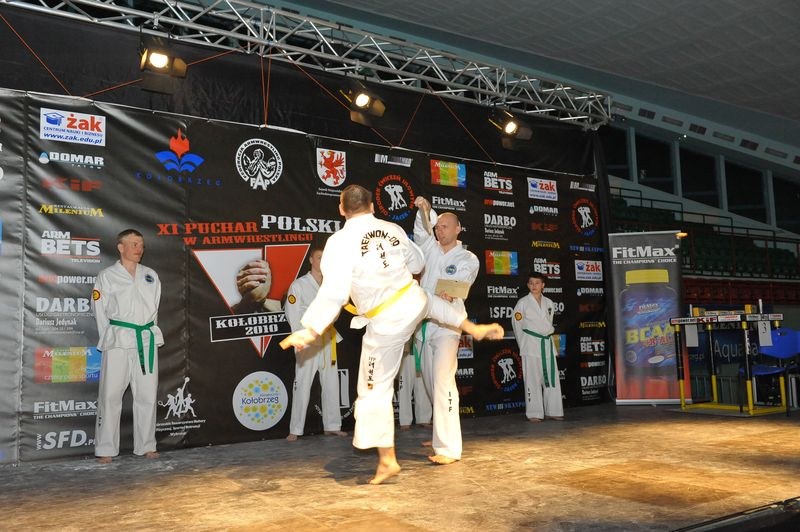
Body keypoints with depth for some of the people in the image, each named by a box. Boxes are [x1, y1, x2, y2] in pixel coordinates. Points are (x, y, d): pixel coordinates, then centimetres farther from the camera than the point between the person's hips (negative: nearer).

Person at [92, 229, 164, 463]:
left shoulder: (151, 276, 12)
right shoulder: (107, 276, 1)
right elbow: (100, 312, 2)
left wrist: (148, 334, 8)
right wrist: (109, 340, -1)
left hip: (147, 340, 4)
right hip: (119, 340, -4)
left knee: (147, 395, 7)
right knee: (110, 395, -4)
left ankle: (146, 445, 17)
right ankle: (105, 449, 6)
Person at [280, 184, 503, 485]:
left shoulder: (340, 241, -17)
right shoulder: (394, 229, 0)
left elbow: (334, 292, -25)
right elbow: (417, 264, 17)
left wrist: (310, 331, -21)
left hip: (387, 324, -5)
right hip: (414, 302, 6)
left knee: (375, 390, 7)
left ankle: (388, 460, 13)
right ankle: (475, 329, 49)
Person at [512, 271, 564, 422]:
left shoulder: (549, 303, 10)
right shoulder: (523, 302, -3)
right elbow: (517, 324, 1)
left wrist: (545, 336, 13)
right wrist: (523, 345, 2)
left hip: (547, 343, 5)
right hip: (530, 345, -5)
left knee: (551, 378, 6)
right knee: (532, 379, -4)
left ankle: (553, 411, 14)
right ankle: (534, 413, 1)